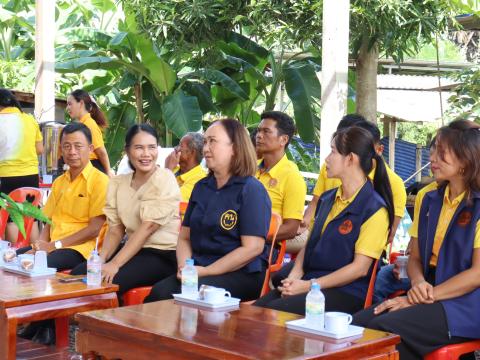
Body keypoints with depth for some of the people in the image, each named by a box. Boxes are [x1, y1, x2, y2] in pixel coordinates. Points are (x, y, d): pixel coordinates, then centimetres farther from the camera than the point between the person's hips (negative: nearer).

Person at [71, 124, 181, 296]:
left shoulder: (165, 179, -9)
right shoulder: (118, 183, 9)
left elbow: (149, 227, -17)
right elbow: (115, 230, 5)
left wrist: (115, 264, -24)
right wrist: (101, 259, -15)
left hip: (163, 256, -6)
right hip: (134, 249, 6)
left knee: (107, 282, -26)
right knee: (78, 274, -11)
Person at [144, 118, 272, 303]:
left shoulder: (251, 189, -4)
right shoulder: (201, 187, 18)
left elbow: (252, 248, -13)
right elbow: (185, 237, 19)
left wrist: (205, 271, -14)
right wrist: (184, 267, -4)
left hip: (241, 274, -6)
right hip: (198, 271, 6)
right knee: (158, 292, -24)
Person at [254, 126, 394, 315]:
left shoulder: (375, 209, -8)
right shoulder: (327, 199, 17)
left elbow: (360, 268, -13)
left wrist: (309, 285, -16)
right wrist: (294, 277, -3)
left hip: (346, 293, -7)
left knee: (273, 312, -29)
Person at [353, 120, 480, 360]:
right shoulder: (430, 200, 15)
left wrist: (428, 295, -14)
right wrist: (418, 283, -7)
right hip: (426, 294, 6)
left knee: (383, 330, -28)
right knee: (358, 323, -19)